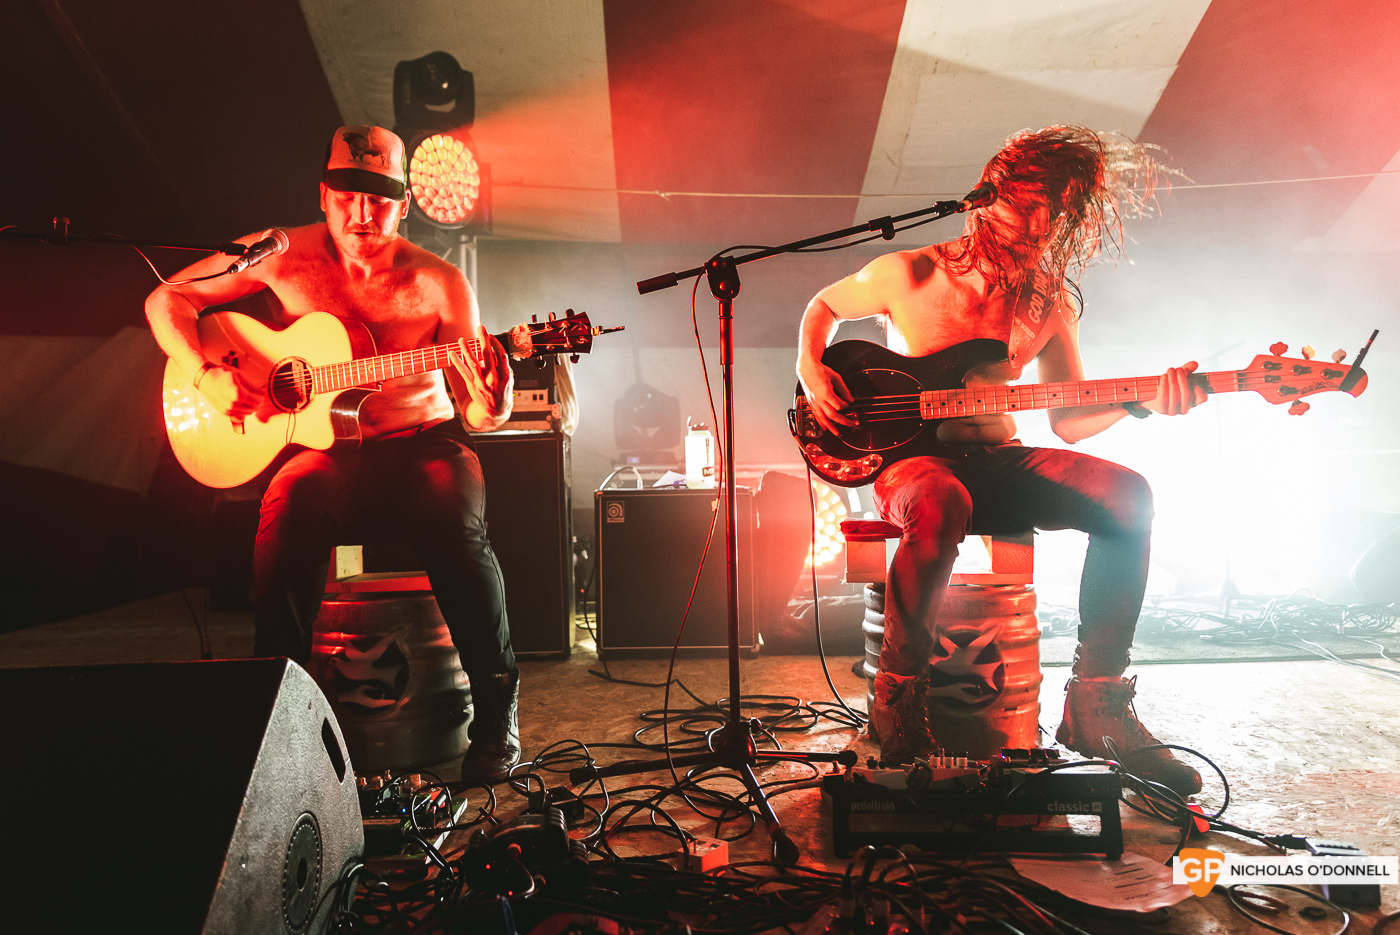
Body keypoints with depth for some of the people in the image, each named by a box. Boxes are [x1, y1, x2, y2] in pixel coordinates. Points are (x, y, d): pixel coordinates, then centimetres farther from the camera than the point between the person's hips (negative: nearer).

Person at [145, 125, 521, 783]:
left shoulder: (438, 283, -3)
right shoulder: (284, 256, 1)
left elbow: (479, 415, -4)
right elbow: (166, 299, 9)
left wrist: (490, 405, -29)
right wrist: (205, 375, -8)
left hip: (421, 443, -1)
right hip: (325, 448, 1)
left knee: (456, 523, -32)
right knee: (291, 505, -33)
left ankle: (496, 718, -18)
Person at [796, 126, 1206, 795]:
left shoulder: (1051, 300, 6)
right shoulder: (910, 276, -6)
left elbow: (1067, 419, 7)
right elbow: (823, 306, 12)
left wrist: (1138, 401, -12)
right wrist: (811, 373, -5)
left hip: (997, 463, 5)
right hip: (909, 456, -4)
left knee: (1126, 495, -20)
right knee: (941, 504, -42)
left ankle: (1096, 704, -10)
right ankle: (898, 701, -22)